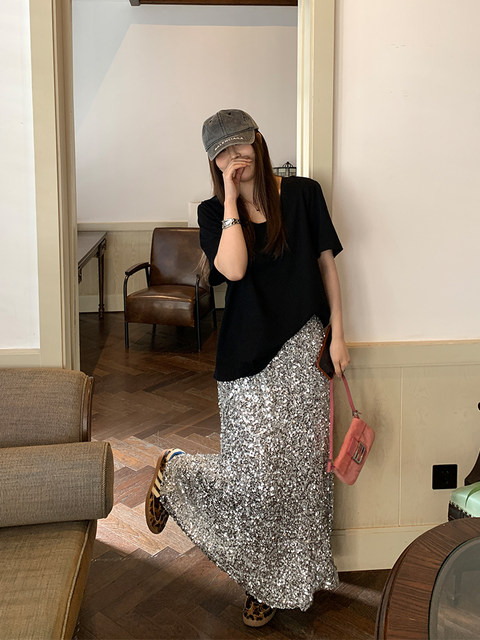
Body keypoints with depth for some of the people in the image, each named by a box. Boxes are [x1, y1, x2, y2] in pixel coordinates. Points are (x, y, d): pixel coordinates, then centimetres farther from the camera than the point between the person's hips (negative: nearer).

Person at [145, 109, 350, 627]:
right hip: (249, 356, -2)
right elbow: (233, 269, -19)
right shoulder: (214, 212, -1)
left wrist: (337, 334, 1)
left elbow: (326, 263, 5)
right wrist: (231, 199, -15)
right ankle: (174, 472, 25)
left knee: (301, 466, 9)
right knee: (256, 476, -6)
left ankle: (279, 581, 31)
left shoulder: (302, 194, 2)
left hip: (303, 350, 3)